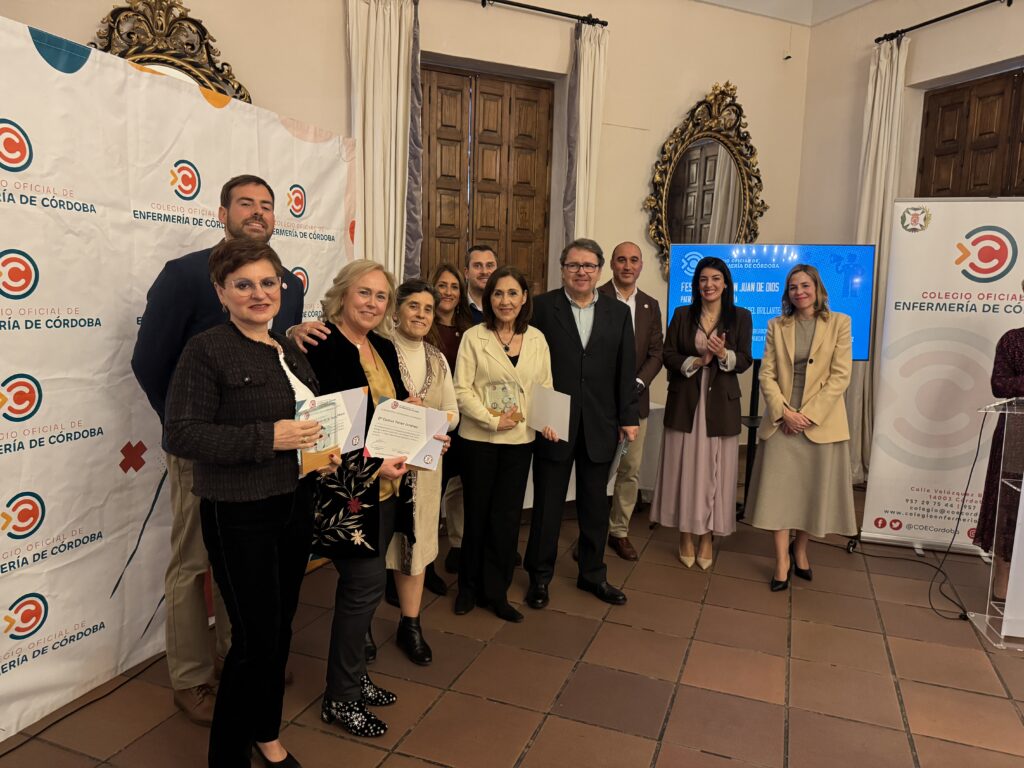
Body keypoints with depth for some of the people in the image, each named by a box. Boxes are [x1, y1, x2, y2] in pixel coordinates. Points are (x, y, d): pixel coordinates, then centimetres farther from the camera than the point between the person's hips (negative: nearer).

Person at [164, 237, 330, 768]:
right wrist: (267, 438, -26)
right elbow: (181, 434, -19)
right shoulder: (206, 350, -12)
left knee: (279, 630, 19)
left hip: (294, 505, 7)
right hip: (239, 515, -7)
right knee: (255, 639, 2)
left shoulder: (290, 351, 10)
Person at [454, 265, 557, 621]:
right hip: (479, 439, -2)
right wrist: (493, 420, -16)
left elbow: (545, 387, 6)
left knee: (507, 516, 8)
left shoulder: (536, 339, 3)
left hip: (520, 440, 2)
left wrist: (548, 420, -11)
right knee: (477, 514, 12)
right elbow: (461, 389, -9)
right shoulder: (474, 337, -6)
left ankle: (496, 592, 24)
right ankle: (469, 586, 31)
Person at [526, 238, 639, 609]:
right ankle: (539, 575, 27)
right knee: (547, 503, 9)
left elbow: (626, 369, 5)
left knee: (595, 504, 15)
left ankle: (593, 573, 33)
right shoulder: (542, 307, -4)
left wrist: (629, 417, 3)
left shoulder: (618, 312, 5)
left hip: (600, 425, 3)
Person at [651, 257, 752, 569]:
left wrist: (723, 354, -19)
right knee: (685, 467, 4)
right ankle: (685, 534, 17)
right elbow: (668, 355, 1)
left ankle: (707, 536, 17)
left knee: (715, 470, 4)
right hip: (685, 402, 1)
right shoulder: (682, 315, 5)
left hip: (721, 403, 0)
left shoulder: (740, 317, 3)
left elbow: (744, 361, 1)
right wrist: (696, 361, -15)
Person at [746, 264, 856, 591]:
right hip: (782, 421, 1)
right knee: (778, 489, -1)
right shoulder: (776, 326, 7)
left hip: (821, 422, -1)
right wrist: (784, 411, -12)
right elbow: (767, 374, 2)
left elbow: (840, 376, -5)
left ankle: (800, 549, 30)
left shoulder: (839, 323, 1)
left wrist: (809, 414, -12)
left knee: (814, 490, 8)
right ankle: (782, 561, 9)